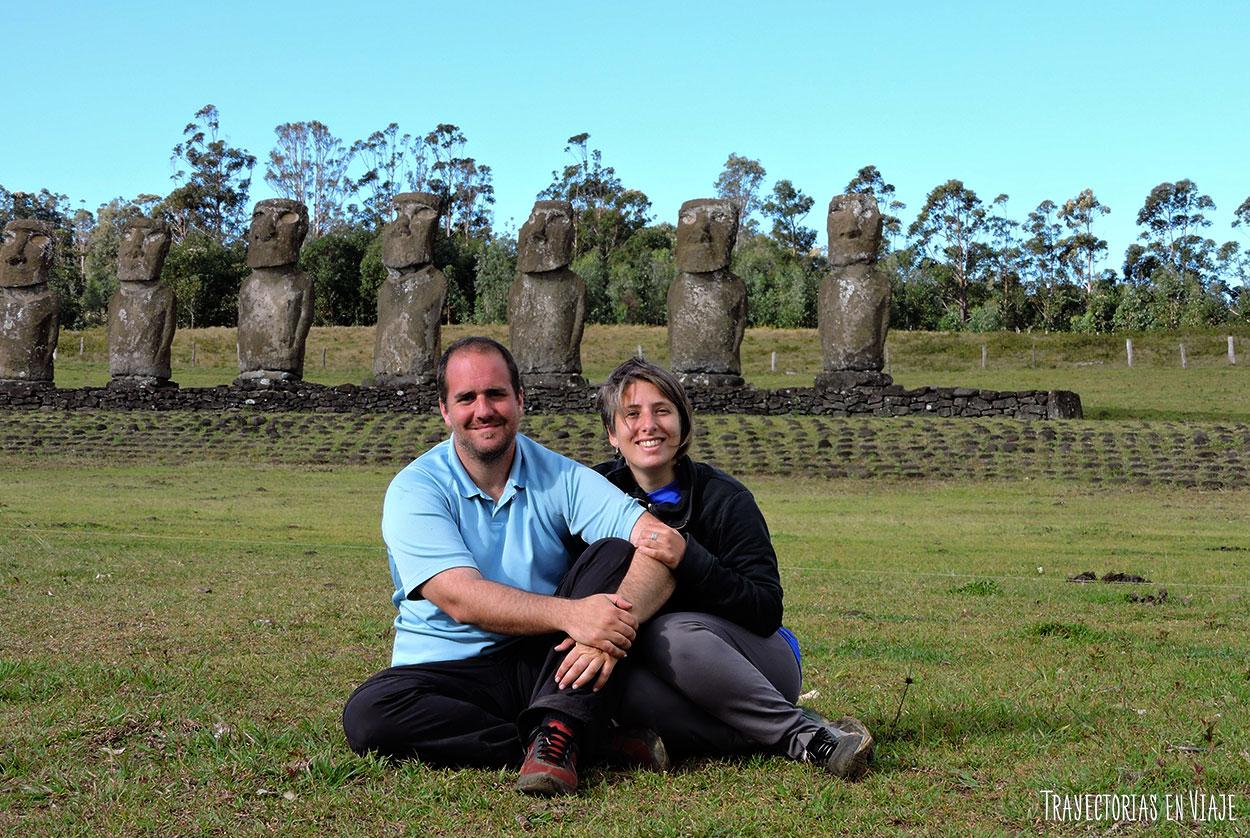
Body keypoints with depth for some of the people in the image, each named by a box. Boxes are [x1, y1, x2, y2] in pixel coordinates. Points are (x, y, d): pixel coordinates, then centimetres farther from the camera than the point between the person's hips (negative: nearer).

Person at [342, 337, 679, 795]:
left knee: (615, 553, -17)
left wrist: (615, 625, -34)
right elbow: (461, 599, -21)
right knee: (367, 714, -32)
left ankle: (556, 733, -31)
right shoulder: (414, 489, -5)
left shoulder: (561, 478, 1)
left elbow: (663, 542, -14)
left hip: (549, 663, 2)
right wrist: (570, 614, -36)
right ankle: (598, 739, -28)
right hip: (453, 669, -1)